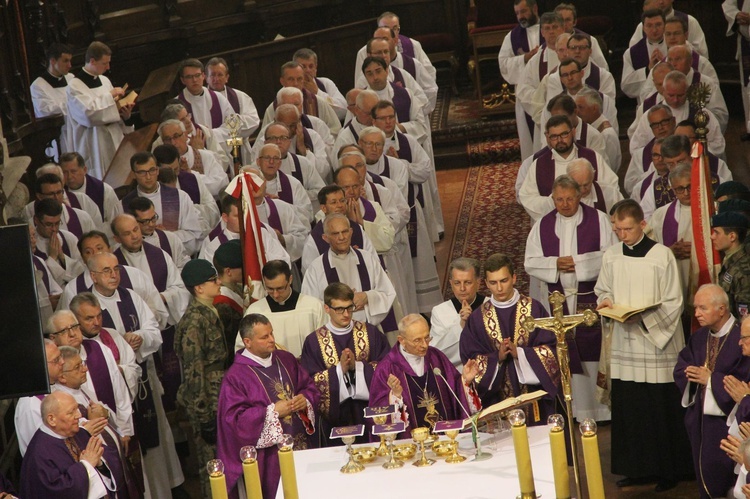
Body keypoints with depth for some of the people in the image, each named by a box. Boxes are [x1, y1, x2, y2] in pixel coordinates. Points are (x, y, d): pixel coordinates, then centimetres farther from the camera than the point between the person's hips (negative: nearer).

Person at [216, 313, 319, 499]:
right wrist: (273, 411, -20)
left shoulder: (286, 359, 7)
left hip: (301, 444, 6)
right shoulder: (236, 375, -12)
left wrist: (305, 400, -9)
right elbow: (234, 419, -17)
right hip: (268, 455, -6)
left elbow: (310, 387, 14)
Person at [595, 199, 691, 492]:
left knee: (662, 409, 0)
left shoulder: (662, 255, -9)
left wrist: (644, 314, -20)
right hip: (624, 343, 4)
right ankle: (637, 467, 18)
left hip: (658, 343, -4)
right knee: (627, 408, 6)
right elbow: (602, 290, 18)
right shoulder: (611, 256, 5)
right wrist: (605, 301, -4)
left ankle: (669, 470, 11)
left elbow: (673, 303, -7)